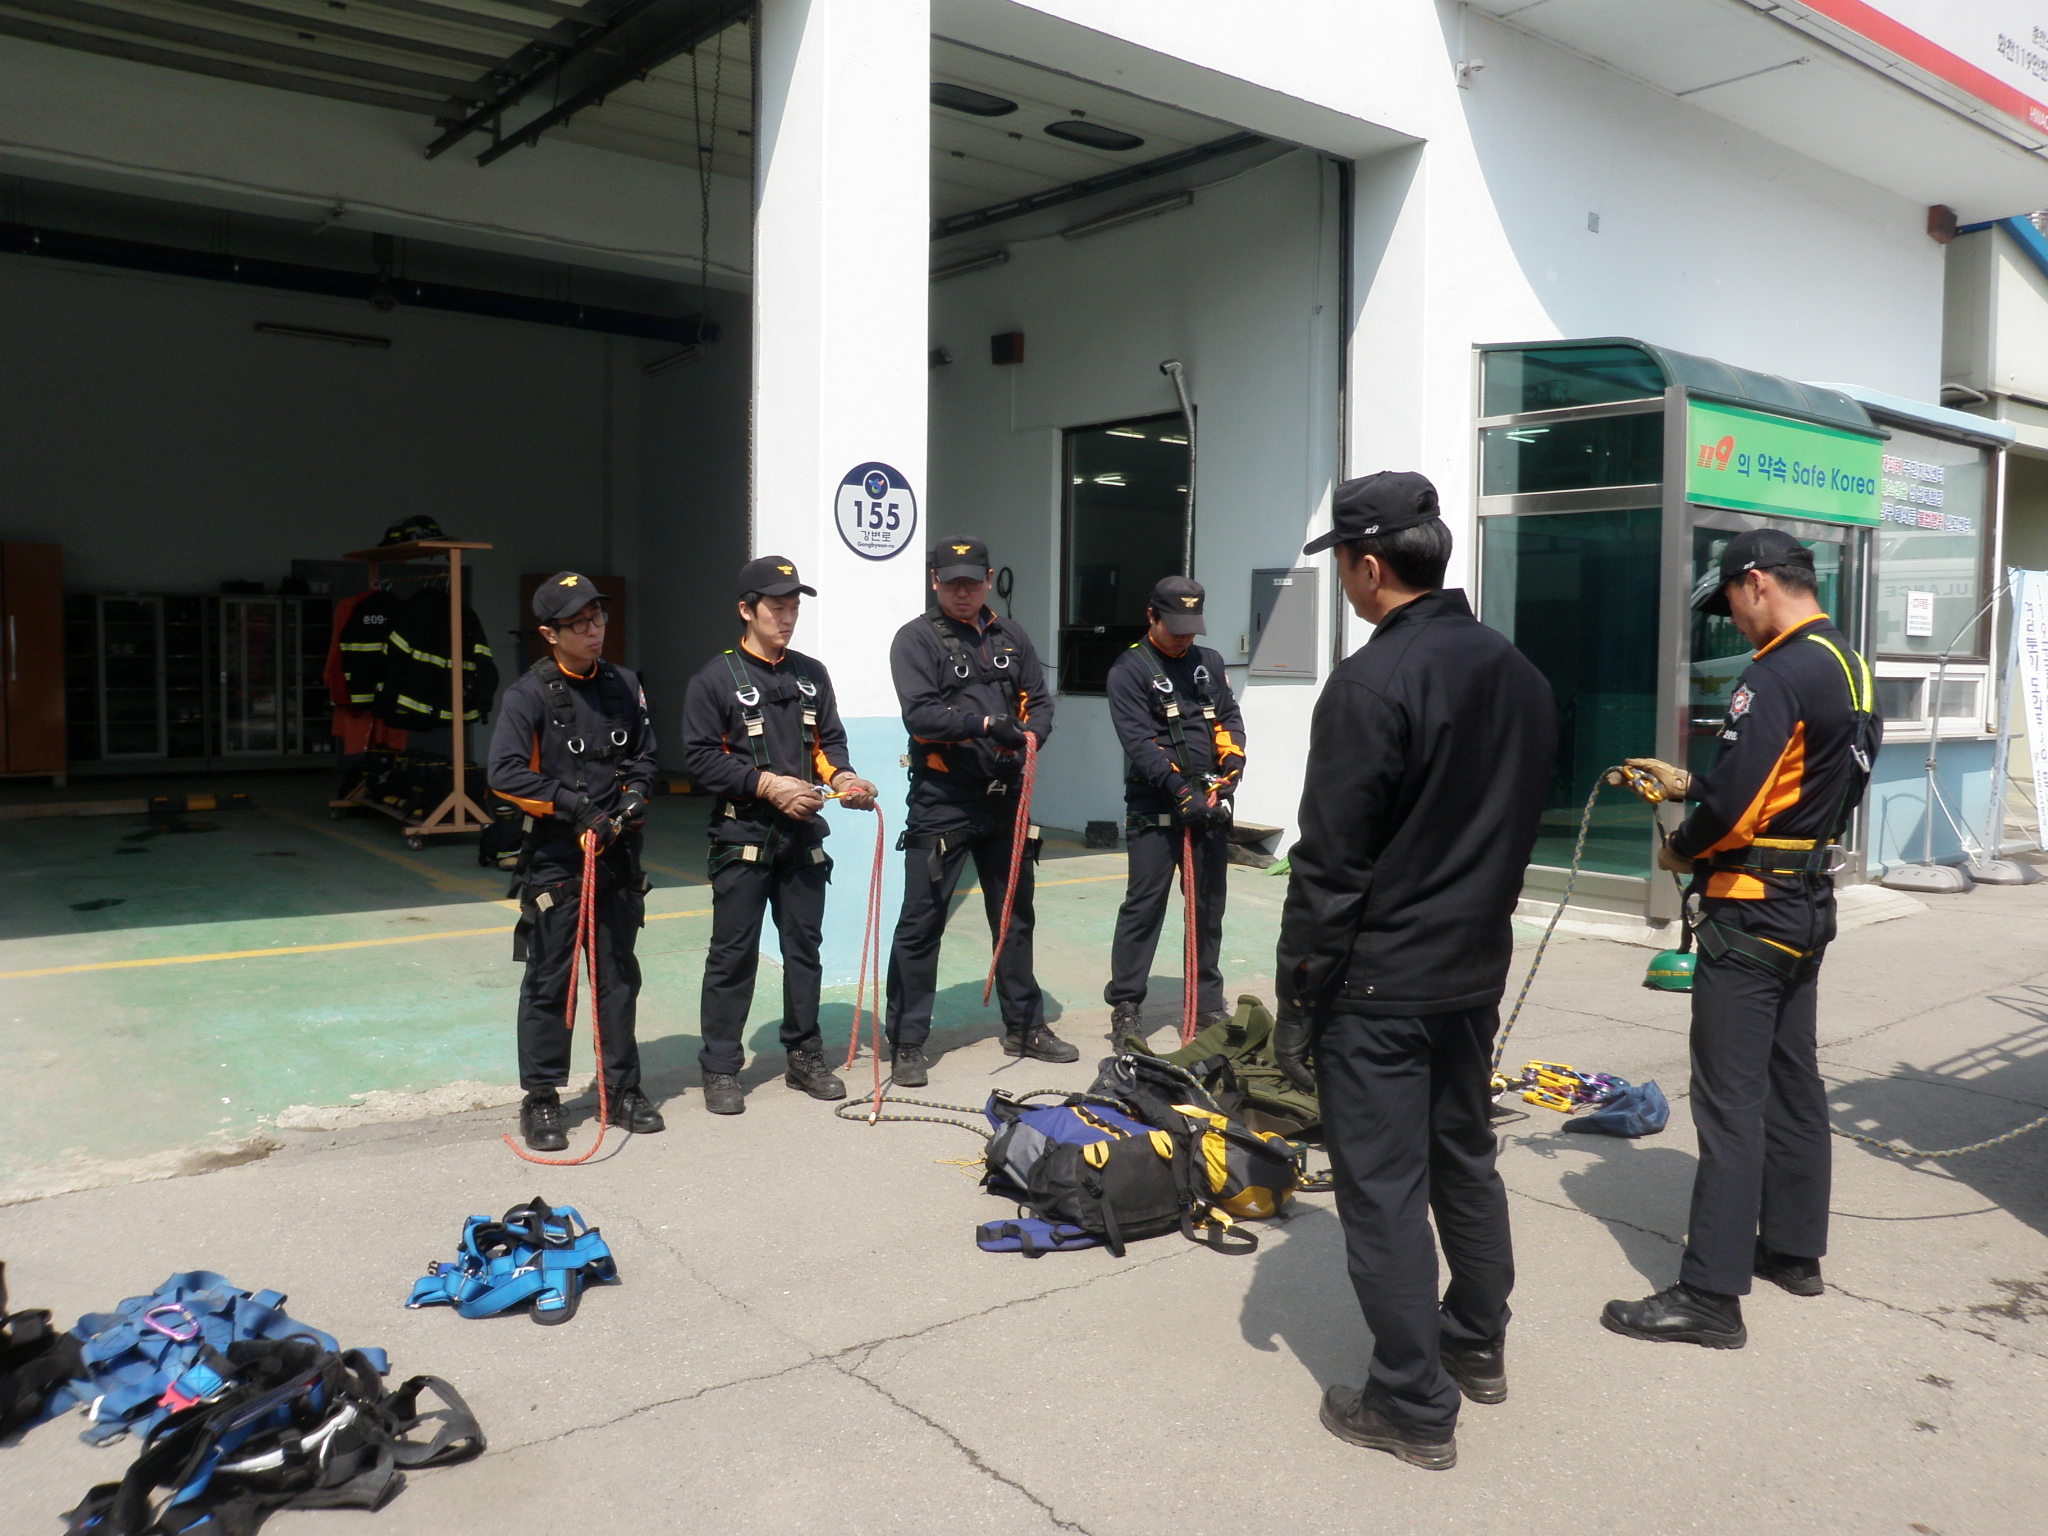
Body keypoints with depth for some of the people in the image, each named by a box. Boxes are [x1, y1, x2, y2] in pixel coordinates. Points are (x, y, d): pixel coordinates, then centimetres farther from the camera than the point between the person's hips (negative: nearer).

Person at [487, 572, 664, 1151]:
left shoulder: (623, 685, 6)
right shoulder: (530, 693, -10)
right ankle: (541, 1101, 17)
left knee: (619, 976, 12)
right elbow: (504, 773, -18)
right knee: (549, 982, 4)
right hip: (554, 860, -5)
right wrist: (576, 806, -20)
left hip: (617, 855, 5)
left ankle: (623, 1089, 24)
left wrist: (632, 799, -3)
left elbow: (644, 755, 16)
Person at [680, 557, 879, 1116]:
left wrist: (842, 777, -7)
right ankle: (720, 1069, 12)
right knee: (733, 954, 1)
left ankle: (804, 1057, 24)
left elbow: (829, 740, 14)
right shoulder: (716, 678, -4)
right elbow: (700, 758, -9)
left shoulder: (812, 674, 12)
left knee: (804, 947, 12)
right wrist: (767, 784, -16)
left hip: (803, 835, 5)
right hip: (742, 836, -5)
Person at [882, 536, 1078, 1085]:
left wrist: (1031, 733, -11)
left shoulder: (1011, 637, 13)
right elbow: (919, 714, -16)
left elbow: (1038, 700, 11)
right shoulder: (917, 639, -4)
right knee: (921, 922, -3)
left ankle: (1024, 1026, 31)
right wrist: (987, 723, -25)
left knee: (1015, 915, 16)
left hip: (1004, 799, 6)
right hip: (941, 800, -6)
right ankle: (907, 1044, 7)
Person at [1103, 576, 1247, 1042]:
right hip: (1155, 810, -5)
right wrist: (1183, 791, -21)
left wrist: (1232, 760, -7)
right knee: (1144, 905, -3)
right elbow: (1139, 742, -14)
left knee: (1209, 906, 11)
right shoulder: (1129, 670, -4)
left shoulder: (1209, 662, 15)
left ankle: (1208, 1001, 22)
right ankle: (1124, 1005, 6)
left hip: (1211, 806, 5)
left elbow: (1230, 719, 14)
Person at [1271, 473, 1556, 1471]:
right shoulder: (1519, 676, 6)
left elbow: (1329, 865, -18)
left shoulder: (1370, 684, -19)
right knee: (1464, 1159, 21)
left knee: (1382, 1188, 2)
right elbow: (1520, 827, 14)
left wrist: (1298, 996, -11)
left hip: (1377, 984, -8)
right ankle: (1477, 1348, 37)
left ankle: (1414, 1406, 13)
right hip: (1476, 972, 8)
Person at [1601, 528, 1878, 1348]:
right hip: (1809, 904, 10)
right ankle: (1793, 1248, 32)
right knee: (1792, 1082, 19)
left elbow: (1733, 810, -24)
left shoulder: (1777, 675, -20)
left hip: (1751, 912, -10)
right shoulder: (1849, 667, 10)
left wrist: (1679, 848, -6)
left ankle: (1711, 1295, 0)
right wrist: (1688, 784, 18)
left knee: (1730, 1102, -6)